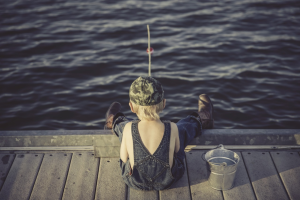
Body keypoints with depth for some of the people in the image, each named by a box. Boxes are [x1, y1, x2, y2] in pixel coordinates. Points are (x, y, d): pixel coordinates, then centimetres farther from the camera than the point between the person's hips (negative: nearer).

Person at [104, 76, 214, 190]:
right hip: (167, 182, 0)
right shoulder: (172, 129, -26)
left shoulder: (128, 128, -27)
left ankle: (114, 123, 63)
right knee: (182, 128, 23)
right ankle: (199, 121, 58)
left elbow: (124, 157, -11)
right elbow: (177, 150, -6)